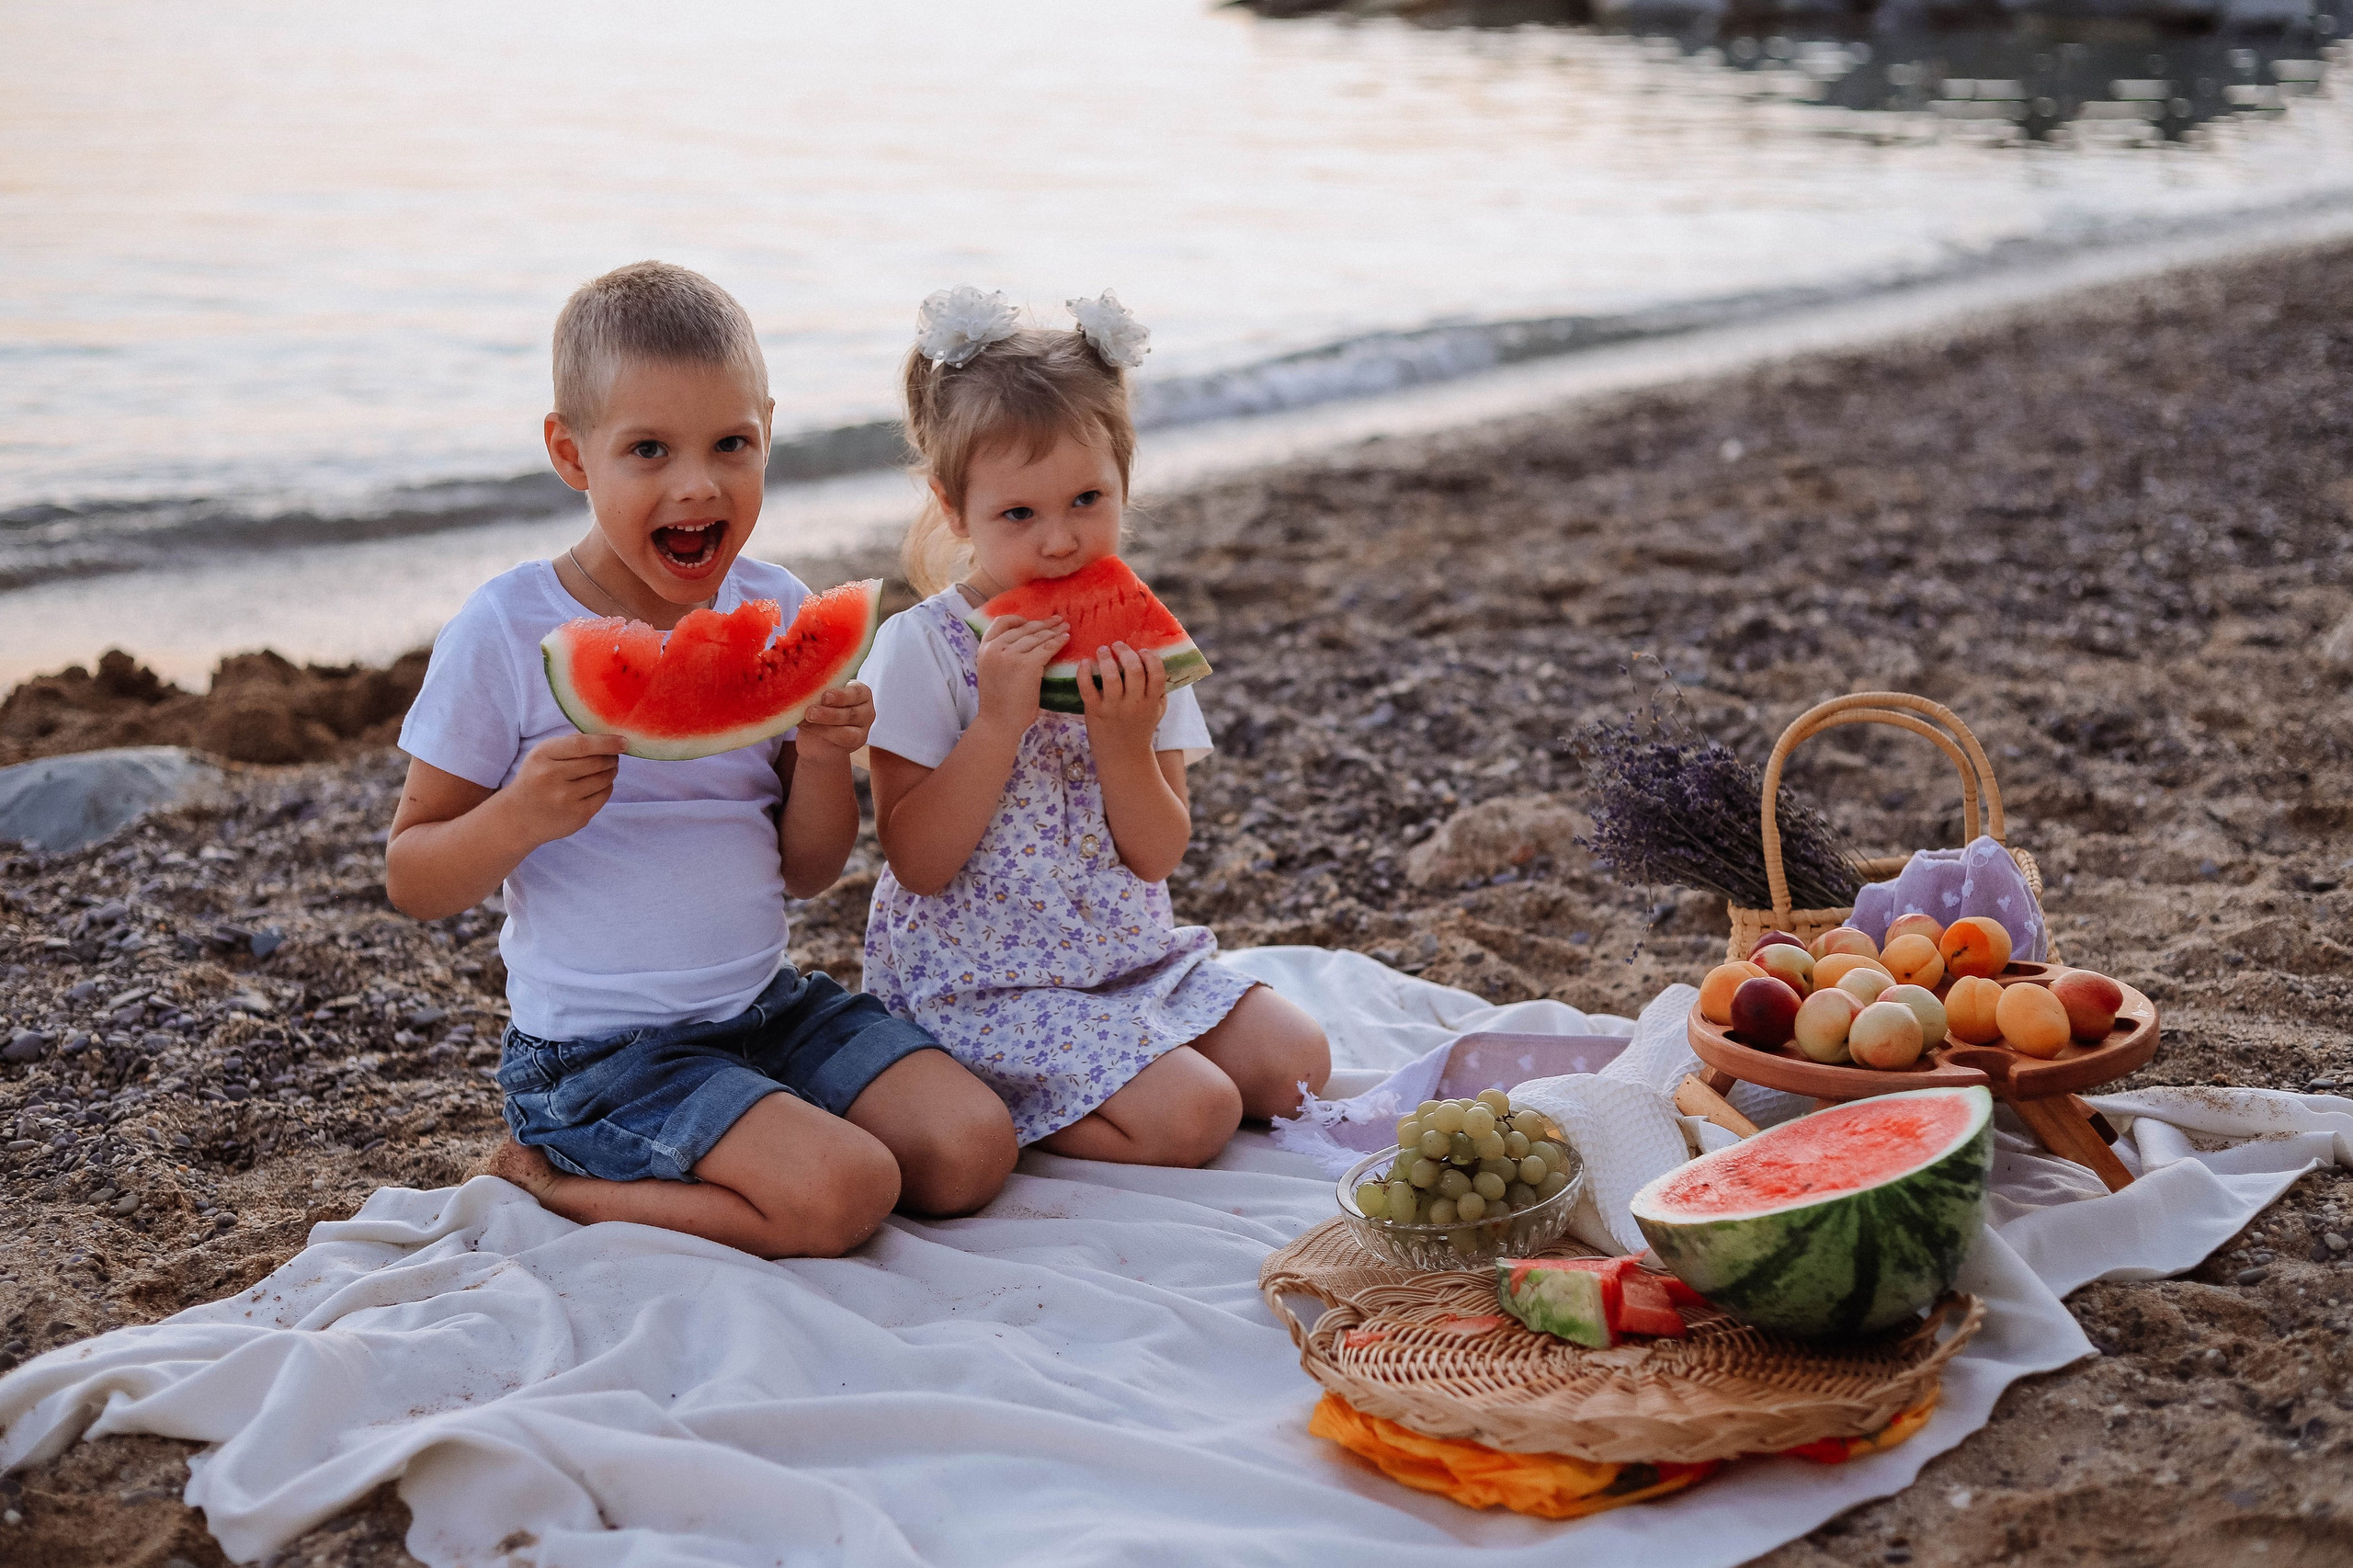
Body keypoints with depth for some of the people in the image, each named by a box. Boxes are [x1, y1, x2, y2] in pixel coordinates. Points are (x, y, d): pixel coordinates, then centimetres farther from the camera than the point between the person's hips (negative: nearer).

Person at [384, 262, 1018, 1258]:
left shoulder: (779, 613, 2)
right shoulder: (508, 632, -12)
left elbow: (806, 873, 9)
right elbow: (411, 882, -7)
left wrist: (825, 757, -11)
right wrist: (519, 817, -26)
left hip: (769, 1003, 6)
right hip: (599, 1050, -6)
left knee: (974, 1151, -7)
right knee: (841, 1194, -23)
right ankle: (541, 1181, -1)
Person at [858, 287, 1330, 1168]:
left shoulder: (1133, 645, 2)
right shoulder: (922, 649, -13)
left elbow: (1156, 857, -2)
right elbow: (918, 862, -18)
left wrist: (1124, 737, -20)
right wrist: (1000, 721, -25)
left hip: (1130, 954, 7)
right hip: (983, 980, -7)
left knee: (1295, 1064, -1)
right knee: (1192, 1114, -20)